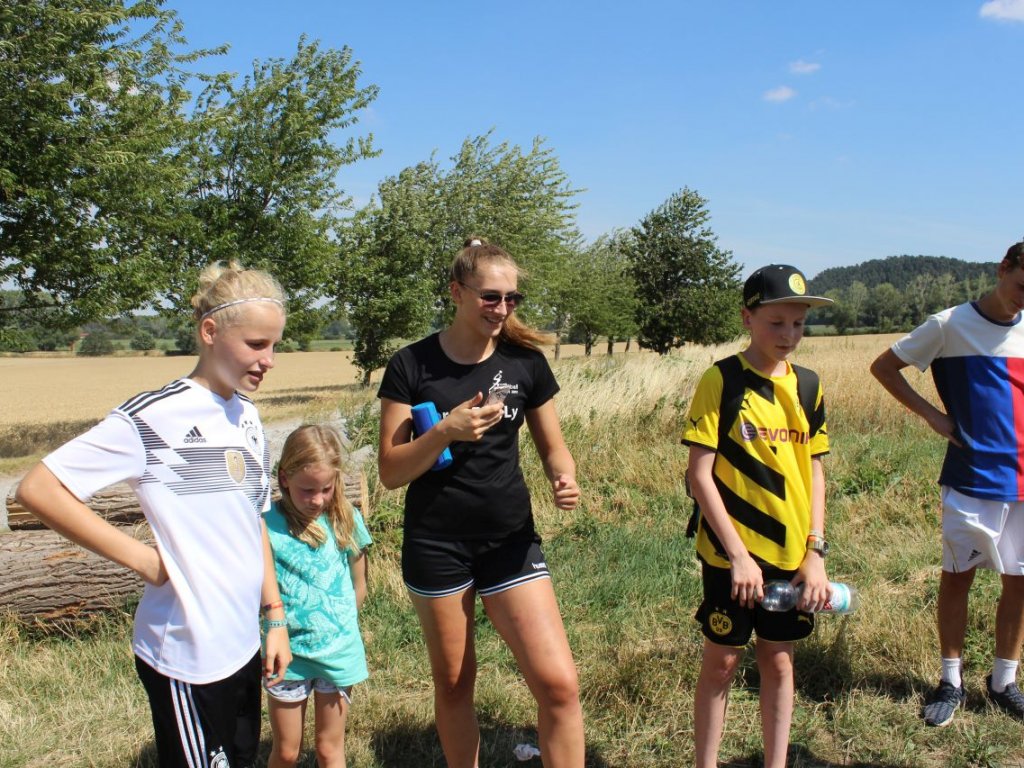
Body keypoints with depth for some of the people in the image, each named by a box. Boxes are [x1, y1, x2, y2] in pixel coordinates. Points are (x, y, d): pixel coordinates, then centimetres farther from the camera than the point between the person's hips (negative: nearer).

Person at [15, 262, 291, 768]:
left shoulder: (247, 415, 6)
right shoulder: (153, 416, -16)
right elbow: (37, 489, -17)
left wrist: (275, 617, 10)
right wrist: (142, 559, -18)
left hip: (242, 645, 7)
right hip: (185, 655, -7)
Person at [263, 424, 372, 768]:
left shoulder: (346, 520, -7)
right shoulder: (266, 525, -15)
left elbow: (358, 587, 4)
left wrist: (338, 629, 8)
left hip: (338, 651, 1)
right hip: (287, 653, -1)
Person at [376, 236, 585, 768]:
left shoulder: (525, 361, 0)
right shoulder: (412, 365, -6)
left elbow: (553, 447, 8)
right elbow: (391, 472, -7)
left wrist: (564, 479, -14)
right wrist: (444, 432, -24)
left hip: (510, 540, 1)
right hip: (436, 545, -1)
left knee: (559, 684, -8)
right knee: (453, 685, 14)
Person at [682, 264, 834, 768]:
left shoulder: (807, 385, 5)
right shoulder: (721, 380, -10)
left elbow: (814, 469, 8)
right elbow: (699, 474, -13)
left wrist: (816, 552, 0)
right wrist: (738, 554, -17)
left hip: (791, 553, 4)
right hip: (732, 552, -4)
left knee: (778, 661, 15)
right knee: (722, 662, 7)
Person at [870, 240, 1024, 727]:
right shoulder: (950, 325, -4)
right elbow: (883, 366, 2)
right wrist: (931, 414, -5)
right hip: (972, 479, -4)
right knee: (957, 576, 4)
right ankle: (951, 681, 19)